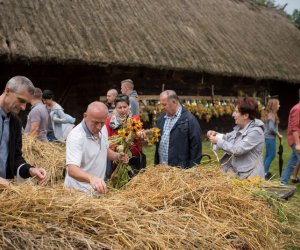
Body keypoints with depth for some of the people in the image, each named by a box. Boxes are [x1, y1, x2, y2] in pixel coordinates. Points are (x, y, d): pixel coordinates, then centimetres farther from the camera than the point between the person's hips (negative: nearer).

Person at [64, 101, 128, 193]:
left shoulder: (103, 129, -1)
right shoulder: (75, 136, -24)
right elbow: (72, 170, -34)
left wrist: (117, 156, -3)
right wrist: (91, 178, -51)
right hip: (78, 192, -6)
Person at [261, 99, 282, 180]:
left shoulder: (267, 114, 10)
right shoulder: (272, 115, -17)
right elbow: (271, 128, -24)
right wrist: (278, 134, -11)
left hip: (267, 137, 10)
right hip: (270, 137, -10)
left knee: (268, 155, 16)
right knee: (272, 155, -4)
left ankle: (265, 171, 22)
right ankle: (264, 173, -2)